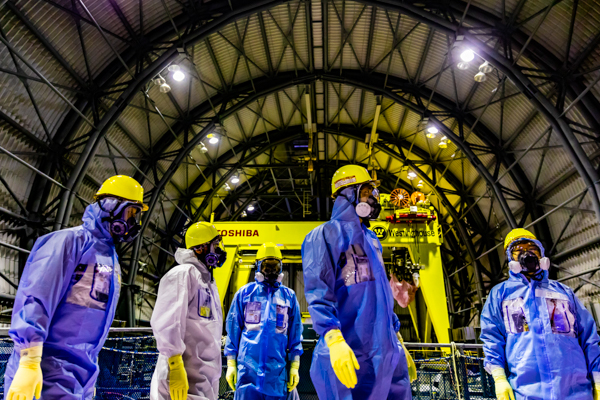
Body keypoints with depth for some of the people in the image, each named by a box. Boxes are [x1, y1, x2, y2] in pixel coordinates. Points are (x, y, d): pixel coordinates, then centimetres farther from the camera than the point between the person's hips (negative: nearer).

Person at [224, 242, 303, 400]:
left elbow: (295, 334, 10)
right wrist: (231, 363, 3)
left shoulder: (289, 296, 9)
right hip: (248, 367, -1)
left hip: (276, 370, 1)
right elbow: (233, 330, 8)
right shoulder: (244, 293, 6)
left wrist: (294, 366, 5)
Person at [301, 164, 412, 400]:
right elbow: (318, 293, -17)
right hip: (350, 353, -8)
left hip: (386, 352, 8)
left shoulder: (371, 239, 19)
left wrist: (396, 339, 21)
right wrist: (334, 339, -28)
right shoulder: (325, 235, -7)